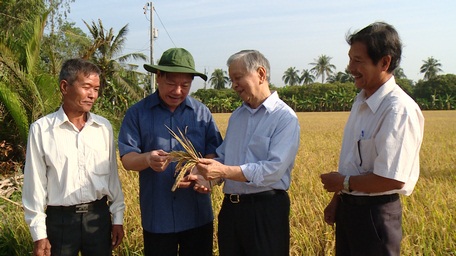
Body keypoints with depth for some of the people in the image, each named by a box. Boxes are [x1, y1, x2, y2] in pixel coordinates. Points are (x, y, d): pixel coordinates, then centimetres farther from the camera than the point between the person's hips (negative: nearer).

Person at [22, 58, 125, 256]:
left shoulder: (104, 127, 1)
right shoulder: (41, 129, -7)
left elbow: (112, 175, 7)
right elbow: (35, 183, -4)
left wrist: (117, 217, 7)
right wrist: (39, 233, -4)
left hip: (99, 216, 2)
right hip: (60, 219, -2)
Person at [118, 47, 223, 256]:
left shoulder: (202, 113, 4)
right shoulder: (138, 113, -1)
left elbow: (215, 154, 1)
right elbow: (127, 158, -6)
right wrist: (147, 159, -28)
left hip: (198, 215, 2)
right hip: (156, 216, -1)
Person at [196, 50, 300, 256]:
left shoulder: (285, 118, -10)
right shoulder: (236, 116, 13)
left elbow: (274, 169, -21)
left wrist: (224, 171, -24)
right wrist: (208, 176, -6)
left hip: (266, 209, -6)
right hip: (230, 208, 7)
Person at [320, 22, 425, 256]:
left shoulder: (399, 110, -22)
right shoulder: (361, 101, 5)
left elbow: (392, 179, -26)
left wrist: (344, 183, -13)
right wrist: (337, 199, 15)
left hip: (375, 213, -8)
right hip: (347, 207, 8)